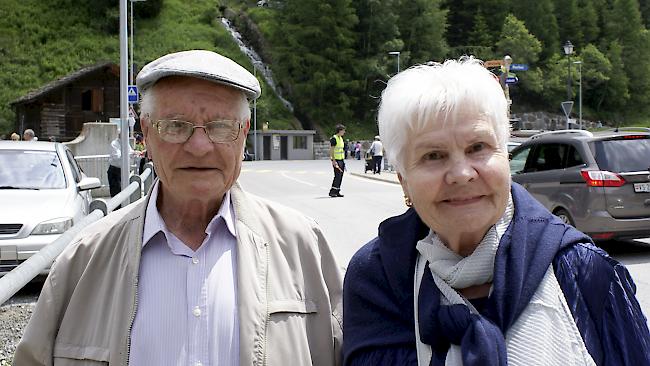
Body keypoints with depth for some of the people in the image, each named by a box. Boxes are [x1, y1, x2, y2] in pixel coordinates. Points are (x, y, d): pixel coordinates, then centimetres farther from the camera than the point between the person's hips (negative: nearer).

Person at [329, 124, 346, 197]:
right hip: (336, 160, -9)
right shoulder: (334, 138, -12)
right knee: (337, 176, -12)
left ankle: (337, 192, 13)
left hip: (341, 160, 9)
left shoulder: (341, 138, 16)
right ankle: (332, 192, -7)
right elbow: (331, 150, -16)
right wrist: (333, 161, -22)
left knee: (340, 176, 8)